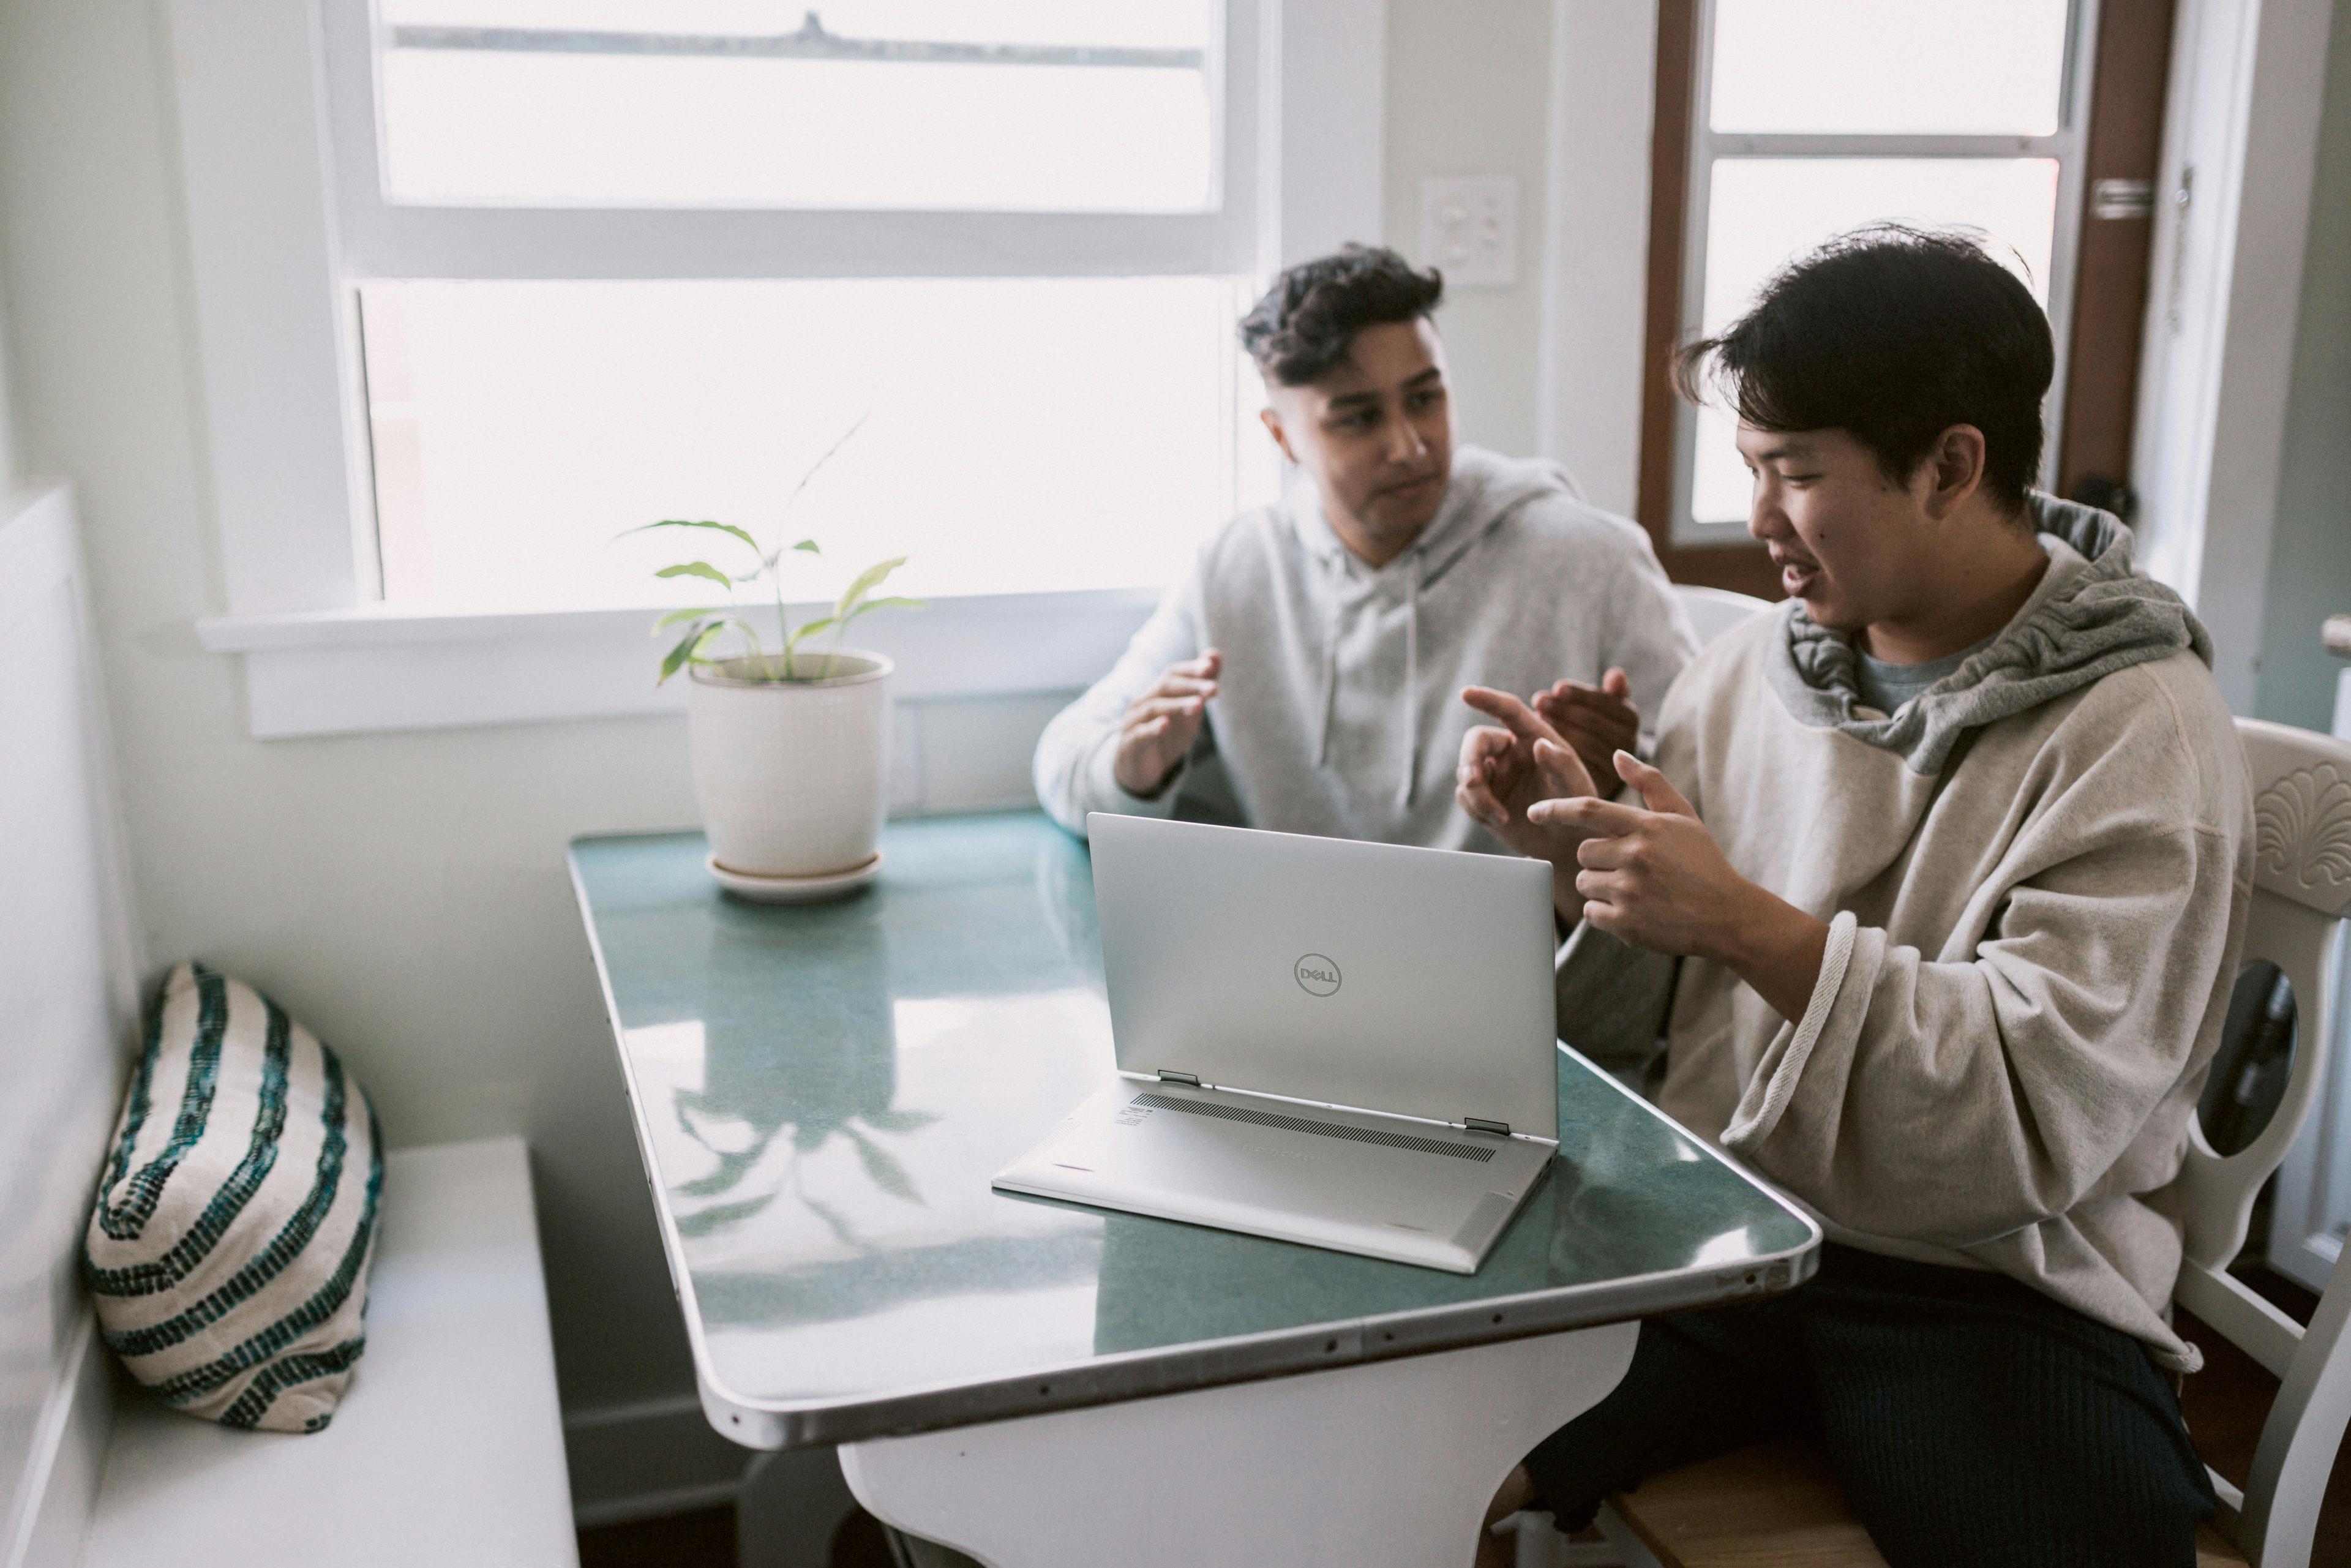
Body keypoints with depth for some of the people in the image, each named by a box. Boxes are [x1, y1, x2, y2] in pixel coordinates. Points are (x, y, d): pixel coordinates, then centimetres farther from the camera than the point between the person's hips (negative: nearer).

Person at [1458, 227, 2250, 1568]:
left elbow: (2047, 1118, -18)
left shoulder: (2139, 737, -8)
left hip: (1989, 1283, -3)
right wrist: (1580, 851, -8)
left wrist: (1748, 923, -24)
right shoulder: (1746, 672, 5)